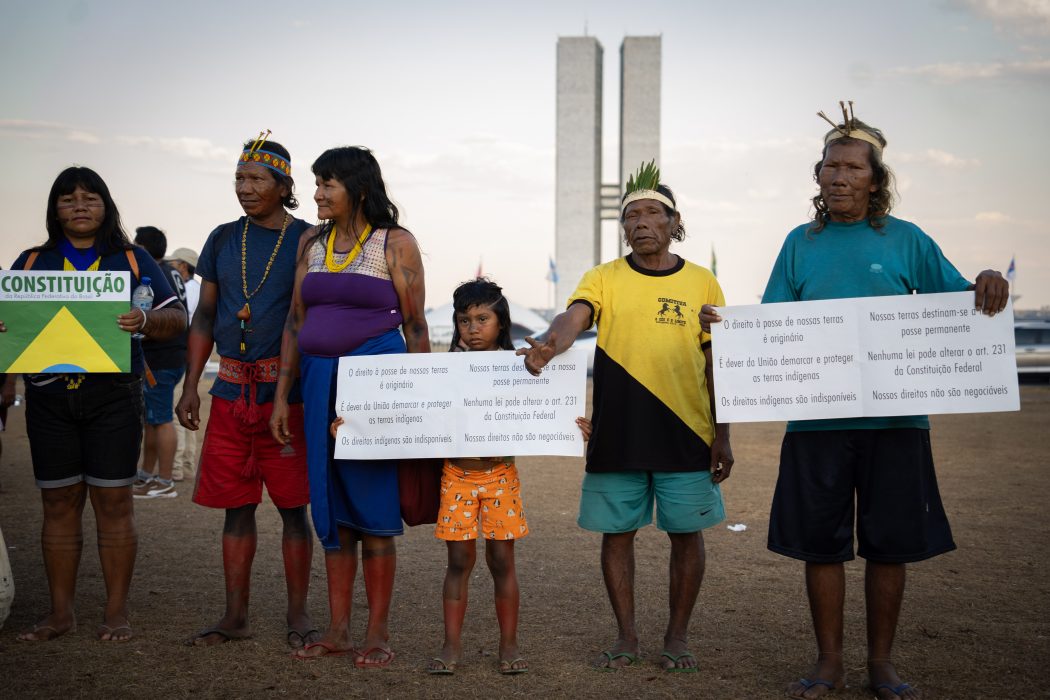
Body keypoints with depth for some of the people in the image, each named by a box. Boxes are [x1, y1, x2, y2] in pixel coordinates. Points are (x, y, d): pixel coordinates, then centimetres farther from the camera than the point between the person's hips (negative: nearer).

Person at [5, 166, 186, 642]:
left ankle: (116, 612, 6)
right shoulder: (32, 262, 13)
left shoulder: (133, 260, 8)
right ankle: (60, 613, 13)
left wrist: (144, 320, -17)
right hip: (49, 396, 2)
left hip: (113, 395, -2)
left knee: (113, 500, -1)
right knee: (58, 502, 5)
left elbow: (176, 319, 5)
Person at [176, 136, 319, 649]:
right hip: (230, 390, 4)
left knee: (292, 505, 0)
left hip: (286, 391, -4)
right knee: (236, 505, 8)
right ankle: (235, 616, 16)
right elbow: (205, 316, 14)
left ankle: (298, 614, 10)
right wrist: (190, 385, 7)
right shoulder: (223, 240, 12)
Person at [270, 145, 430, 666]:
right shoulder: (311, 245, 12)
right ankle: (338, 629, 15)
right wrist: (282, 396, 10)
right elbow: (295, 323, 14)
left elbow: (415, 326, -3)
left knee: (373, 505, -2)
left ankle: (378, 633, 6)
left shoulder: (395, 244, -2)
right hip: (319, 380, 5)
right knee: (331, 506, 8)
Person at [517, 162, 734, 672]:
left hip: (686, 434, 0)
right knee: (617, 532, 7)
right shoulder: (604, 279, 4)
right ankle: (626, 636, 21)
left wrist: (722, 435, 2)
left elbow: (717, 365, 6)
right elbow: (572, 319, -15)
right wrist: (548, 345, -38)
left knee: (685, 534, 5)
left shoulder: (702, 283, 5)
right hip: (616, 435, 0)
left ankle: (677, 637, 21)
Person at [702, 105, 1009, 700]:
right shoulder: (801, 243, 10)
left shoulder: (905, 239, 6)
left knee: (890, 544, 5)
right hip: (817, 421, 1)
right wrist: (726, 327, -10)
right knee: (821, 543, 5)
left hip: (893, 418, -1)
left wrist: (988, 286, -15)